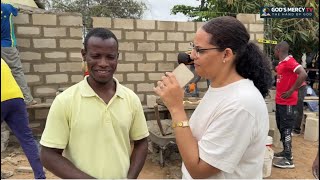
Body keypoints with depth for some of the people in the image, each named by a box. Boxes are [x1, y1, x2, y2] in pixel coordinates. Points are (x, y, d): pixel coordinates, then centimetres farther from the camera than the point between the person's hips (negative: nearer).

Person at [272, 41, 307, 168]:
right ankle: (286, 151, 28)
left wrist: (291, 91, -24)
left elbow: (303, 74, -29)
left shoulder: (289, 61, -17)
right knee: (281, 127, 16)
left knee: (286, 129, -6)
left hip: (287, 102, -10)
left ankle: (288, 159, 1)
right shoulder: (282, 63, 12)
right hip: (280, 101, 10)